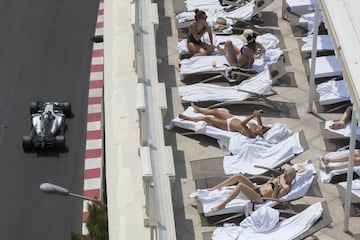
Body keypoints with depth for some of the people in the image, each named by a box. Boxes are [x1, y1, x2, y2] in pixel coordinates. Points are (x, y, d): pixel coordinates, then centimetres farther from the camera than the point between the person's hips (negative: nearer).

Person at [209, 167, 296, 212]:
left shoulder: (287, 187, -9)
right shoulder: (282, 177, 14)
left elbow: (274, 198, -17)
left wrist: (276, 188, -28)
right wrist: (270, 181, 4)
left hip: (260, 198, -9)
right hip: (257, 189, 9)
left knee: (240, 185, -31)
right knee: (238, 176, -6)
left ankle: (222, 205, -22)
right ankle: (218, 187, 6)